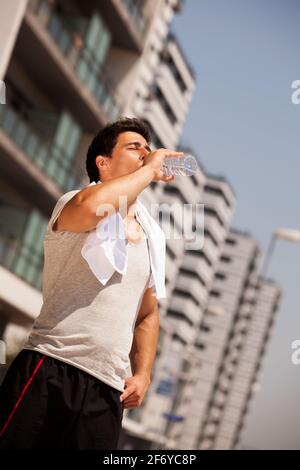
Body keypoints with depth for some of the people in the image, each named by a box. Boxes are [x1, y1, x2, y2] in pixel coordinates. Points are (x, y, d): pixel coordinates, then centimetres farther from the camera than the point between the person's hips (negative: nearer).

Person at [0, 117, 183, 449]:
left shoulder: (150, 238, 20)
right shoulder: (74, 206, 1)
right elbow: (92, 206, -26)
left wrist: (143, 374, 11)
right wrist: (149, 171, -11)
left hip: (108, 391, 6)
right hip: (49, 372, -5)